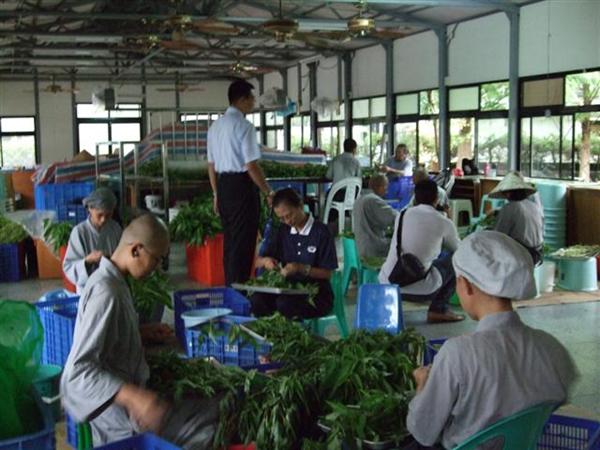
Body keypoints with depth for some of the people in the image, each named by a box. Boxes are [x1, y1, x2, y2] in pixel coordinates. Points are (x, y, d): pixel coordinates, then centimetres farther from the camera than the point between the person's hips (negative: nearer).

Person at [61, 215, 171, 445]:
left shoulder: (112, 279, 4)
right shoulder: (106, 292, -27)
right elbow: (79, 369, -34)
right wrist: (133, 396, -44)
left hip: (109, 391, 10)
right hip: (107, 399, -10)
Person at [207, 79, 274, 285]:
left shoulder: (215, 126, 12)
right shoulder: (244, 126, -13)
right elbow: (252, 166, -17)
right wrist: (268, 192, -8)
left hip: (222, 184, 8)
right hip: (242, 185, -8)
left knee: (229, 240, 16)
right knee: (243, 242, -2)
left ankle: (229, 288, 24)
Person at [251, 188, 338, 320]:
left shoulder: (321, 232, -5)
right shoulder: (283, 231, 12)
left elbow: (327, 273, -6)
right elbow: (257, 262, 15)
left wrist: (301, 269, -22)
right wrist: (265, 261, -10)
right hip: (288, 289, 5)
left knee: (284, 303, -34)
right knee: (256, 300, -24)